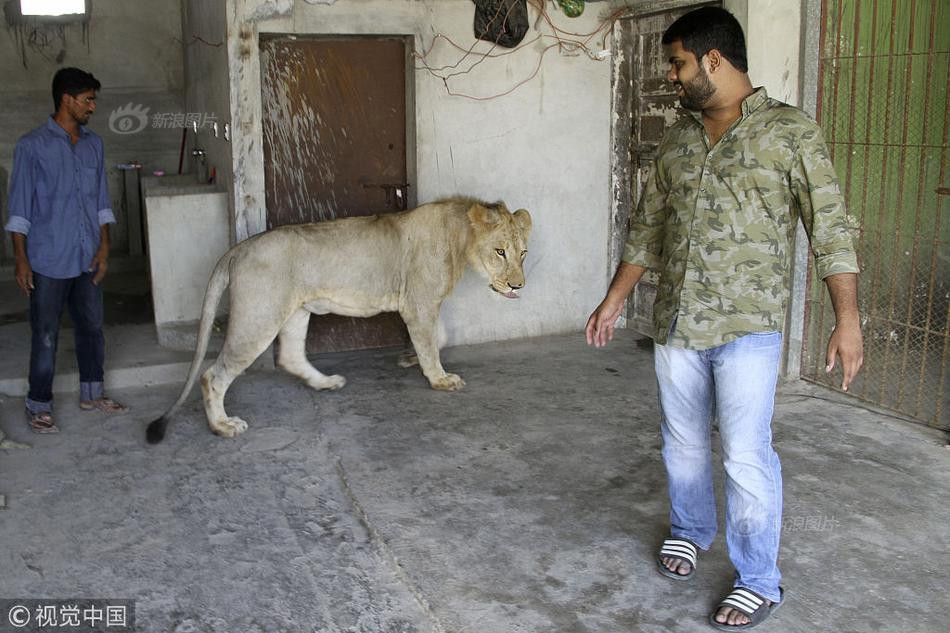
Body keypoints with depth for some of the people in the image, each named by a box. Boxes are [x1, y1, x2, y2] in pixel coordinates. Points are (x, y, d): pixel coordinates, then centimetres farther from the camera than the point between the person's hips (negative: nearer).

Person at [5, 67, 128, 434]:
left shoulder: (94, 144, 8)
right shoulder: (32, 145, -8)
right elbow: (20, 206, -8)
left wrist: (103, 246, 3)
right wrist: (20, 258, -11)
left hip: (87, 258, 5)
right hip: (49, 261, -5)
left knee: (91, 328, 14)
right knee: (46, 337, 2)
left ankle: (91, 393, 29)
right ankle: (38, 405, 15)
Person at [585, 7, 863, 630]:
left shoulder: (790, 132, -6)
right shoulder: (676, 141, 10)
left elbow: (830, 227, -9)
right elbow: (648, 227, 17)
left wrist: (848, 320, -14)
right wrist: (614, 300, 17)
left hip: (748, 328, -5)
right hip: (675, 323, 6)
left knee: (746, 456, -4)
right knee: (682, 443, 16)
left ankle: (759, 582, 13)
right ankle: (690, 531, 40)